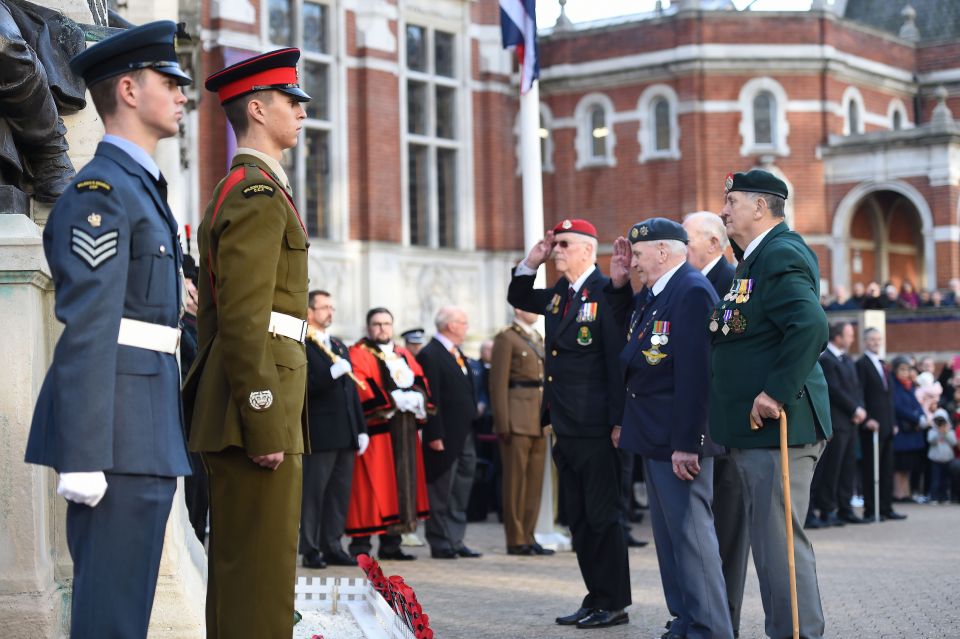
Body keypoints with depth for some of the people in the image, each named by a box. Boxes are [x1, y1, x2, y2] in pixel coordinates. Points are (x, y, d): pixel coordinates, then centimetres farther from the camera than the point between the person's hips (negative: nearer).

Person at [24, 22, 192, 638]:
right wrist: (83, 459, -23)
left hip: (148, 432, 10)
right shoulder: (100, 190, -10)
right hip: (116, 431, -10)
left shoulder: (141, 188, 21)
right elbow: (85, 332, -18)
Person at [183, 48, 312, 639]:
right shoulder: (260, 193, -12)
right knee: (261, 571, -8)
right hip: (259, 398, -11)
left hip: (237, 408, 11)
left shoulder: (233, 192, 21)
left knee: (241, 568, 14)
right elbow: (244, 319, -21)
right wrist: (266, 426, -22)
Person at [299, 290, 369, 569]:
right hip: (319, 434, -8)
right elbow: (303, 387, -17)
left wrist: (361, 429, 15)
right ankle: (310, 551, 1)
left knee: (339, 494, 9)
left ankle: (333, 547, 16)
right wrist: (332, 373, -24)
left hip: (345, 435, 8)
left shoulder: (340, 346, 20)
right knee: (313, 493, -3)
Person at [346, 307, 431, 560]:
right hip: (375, 429, -7)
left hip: (404, 432, 7)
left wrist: (417, 398, -9)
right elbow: (363, 387, -14)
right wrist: (392, 399, -19)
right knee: (372, 485, -9)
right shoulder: (358, 355, -1)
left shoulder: (404, 356, 21)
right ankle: (360, 543, -6)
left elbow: (421, 383, 12)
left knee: (401, 485, 6)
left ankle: (392, 543, 12)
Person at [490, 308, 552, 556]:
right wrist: (503, 424, -15)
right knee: (516, 480, -3)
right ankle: (515, 540, 1)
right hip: (517, 421, -8)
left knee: (535, 480, 8)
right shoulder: (506, 338, -5)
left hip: (539, 421, 8)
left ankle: (528, 537, 13)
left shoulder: (538, 338, 19)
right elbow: (498, 384, -10)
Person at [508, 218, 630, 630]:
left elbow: (618, 361, -15)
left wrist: (618, 422, -17)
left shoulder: (604, 292, -12)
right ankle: (596, 597, 19)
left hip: (595, 429, -9)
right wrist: (532, 261, 12)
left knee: (602, 516, -2)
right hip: (566, 427, 9)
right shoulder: (558, 294, 13)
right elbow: (518, 299, 30)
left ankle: (614, 604, 5)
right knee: (578, 518, 12)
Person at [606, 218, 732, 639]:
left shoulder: (693, 292, -17)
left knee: (690, 532, -8)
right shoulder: (654, 293, 13)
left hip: (679, 441, -10)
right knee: (668, 533, 16)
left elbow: (694, 374, -24)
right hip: (654, 438, 10)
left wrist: (685, 444, -26)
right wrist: (617, 283, 16)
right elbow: (628, 330, 33)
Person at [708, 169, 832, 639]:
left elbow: (810, 326, -29)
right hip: (753, 430, 11)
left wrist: (777, 392, -27)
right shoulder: (753, 260, 18)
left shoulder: (782, 255, -15)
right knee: (769, 541, 16)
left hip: (778, 426, -11)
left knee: (779, 540, -9)